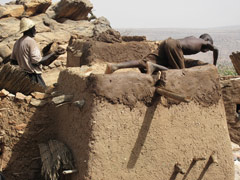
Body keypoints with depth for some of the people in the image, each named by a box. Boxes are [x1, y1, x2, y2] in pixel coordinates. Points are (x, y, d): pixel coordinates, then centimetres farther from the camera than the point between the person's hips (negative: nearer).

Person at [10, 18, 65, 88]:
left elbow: (13, 61, 14)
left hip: (23, 75, 9)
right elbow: (37, 61, -18)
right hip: (33, 76, -9)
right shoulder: (31, 41, -13)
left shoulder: (17, 43, 11)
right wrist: (54, 54, -15)